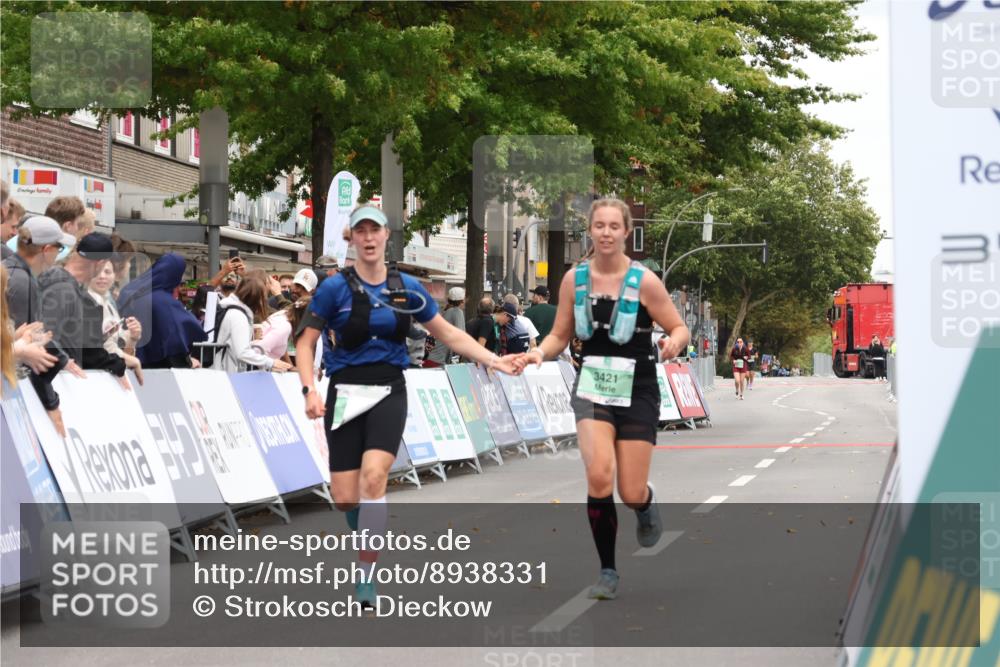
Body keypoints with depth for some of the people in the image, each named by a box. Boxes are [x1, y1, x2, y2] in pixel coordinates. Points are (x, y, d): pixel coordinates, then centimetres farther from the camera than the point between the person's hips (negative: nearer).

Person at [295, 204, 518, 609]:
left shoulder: (406, 288, 6)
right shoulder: (335, 288, -3)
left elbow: (449, 334, 15)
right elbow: (306, 343, 0)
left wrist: (495, 361, 8)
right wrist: (309, 390, -15)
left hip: (389, 393, 1)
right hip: (345, 393, -1)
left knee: (373, 476, -24)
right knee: (344, 498, -6)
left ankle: (366, 576, -15)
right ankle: (371, 538, 30)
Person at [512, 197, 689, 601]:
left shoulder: (644, 281, -8)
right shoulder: (574, 279, 0)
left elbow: (680, 329, -2)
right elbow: (560, 336, 9)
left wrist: (673, 343, -25)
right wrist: (539, 353, -12)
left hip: (637, 390, -1)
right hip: (593, 388, 1)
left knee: (631, 494, -2)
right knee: (599, 476, -20)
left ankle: (646, 507, 39)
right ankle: (607, 572, -4)